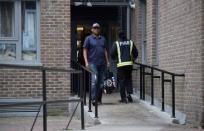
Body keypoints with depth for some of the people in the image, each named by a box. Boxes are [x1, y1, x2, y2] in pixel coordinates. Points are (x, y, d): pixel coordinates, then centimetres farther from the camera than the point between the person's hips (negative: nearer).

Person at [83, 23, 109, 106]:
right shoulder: (88, 39, 3)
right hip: (93, 63, -5)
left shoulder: (103, 39, 16)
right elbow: (85, 51, 0)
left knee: (101, 82, 6)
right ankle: (93, 99, -17)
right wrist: (86, 62, -9)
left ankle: (99, 99, 13)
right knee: (94, 80, -16)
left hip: (102, 63, 5)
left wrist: (107, 61, 11)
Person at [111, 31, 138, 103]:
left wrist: (114, 58, 18)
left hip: (121, 64, -2)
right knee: (128, 79, 16)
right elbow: (136, 53, 11)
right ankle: (129, 93, -1)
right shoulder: (130, 42, 9)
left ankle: (123, 98, -1)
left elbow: (112, 54, -4)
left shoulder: (116, 43, 0)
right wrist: (133, 59, 30)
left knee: (121, 81, 2)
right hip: (129, 64, 3)